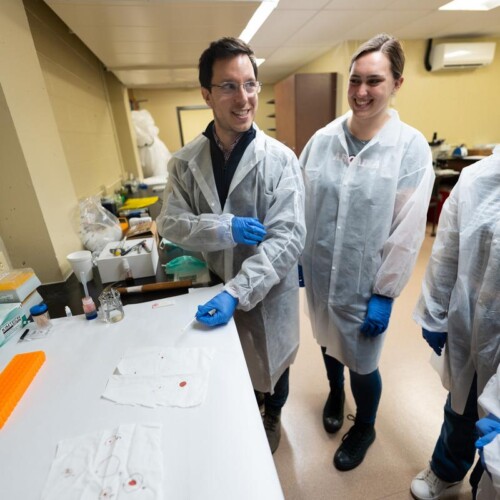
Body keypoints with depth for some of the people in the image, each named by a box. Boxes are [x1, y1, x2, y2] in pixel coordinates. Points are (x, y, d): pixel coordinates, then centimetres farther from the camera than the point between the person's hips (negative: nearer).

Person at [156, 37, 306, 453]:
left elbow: (288, 238, -21)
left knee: (270, 362, 23)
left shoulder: (281, 159, -15)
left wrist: (236, 292, -31)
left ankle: (272, 416, 58)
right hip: (213, 287, 3)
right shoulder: (185, 161, -6)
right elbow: (170, 223, -8)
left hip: (266, 291, -2)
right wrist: (225, 228, -26)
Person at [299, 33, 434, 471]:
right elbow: (302, 206, 3)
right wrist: (295, 259, 5)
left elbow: (408, 232, -11)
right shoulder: (323, 139, -2)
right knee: (328, 340, 25)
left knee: (361, 362, 14)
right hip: (319, 270, 4)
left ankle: (364, 428, 47)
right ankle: (335, 392, 59)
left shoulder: (411, 147, -11)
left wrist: (385, 295, -11)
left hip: (365, 280, -3)